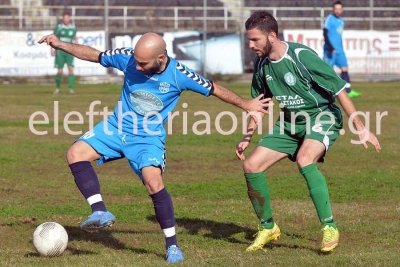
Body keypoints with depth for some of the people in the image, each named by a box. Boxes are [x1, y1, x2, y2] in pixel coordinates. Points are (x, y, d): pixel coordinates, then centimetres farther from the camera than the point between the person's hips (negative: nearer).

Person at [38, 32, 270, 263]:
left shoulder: (179, 75, -20)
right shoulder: (128, 58, -14)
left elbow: (214, 89, -5)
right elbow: (94, 55, 1)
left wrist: (247, 105, 4)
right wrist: (60, 44, -6)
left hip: (149, 138, -4)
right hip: (116, 129, 4)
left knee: (153, 181, -27)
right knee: (76, 153, -17)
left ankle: (172, 245, -13)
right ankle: (101, 213, -17)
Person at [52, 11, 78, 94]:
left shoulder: (73, 28, 4)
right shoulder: (58, 27, -2)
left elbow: (75, 38, 20)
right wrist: (52, 49, -7)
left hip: (69, 52, 1)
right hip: (60, 52, -1)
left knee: (71, 69, -16)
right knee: (60, 71, -1)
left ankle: (71, 88, -16)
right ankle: (57, 88, 20)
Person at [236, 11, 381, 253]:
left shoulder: (302, 56, -24)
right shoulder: (262, 64, -2)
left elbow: (339, 90, -20)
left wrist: (361, 128, -21)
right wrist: (247, 138, 8)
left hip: (322, 117, -7)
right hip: (290, 123, 7)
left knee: (304, 160, -36)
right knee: (251, 165, -4)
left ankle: (330, 228, -27)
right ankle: (268, 228, 15)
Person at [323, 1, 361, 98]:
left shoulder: (341, 20, 16)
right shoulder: (329, 19, -8)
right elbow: (325, 34, -15)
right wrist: (331, 47, -24)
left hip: (339, 50, 8)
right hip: (330, 50, -8)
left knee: (345, 68, 3)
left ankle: (349, 91, 3)